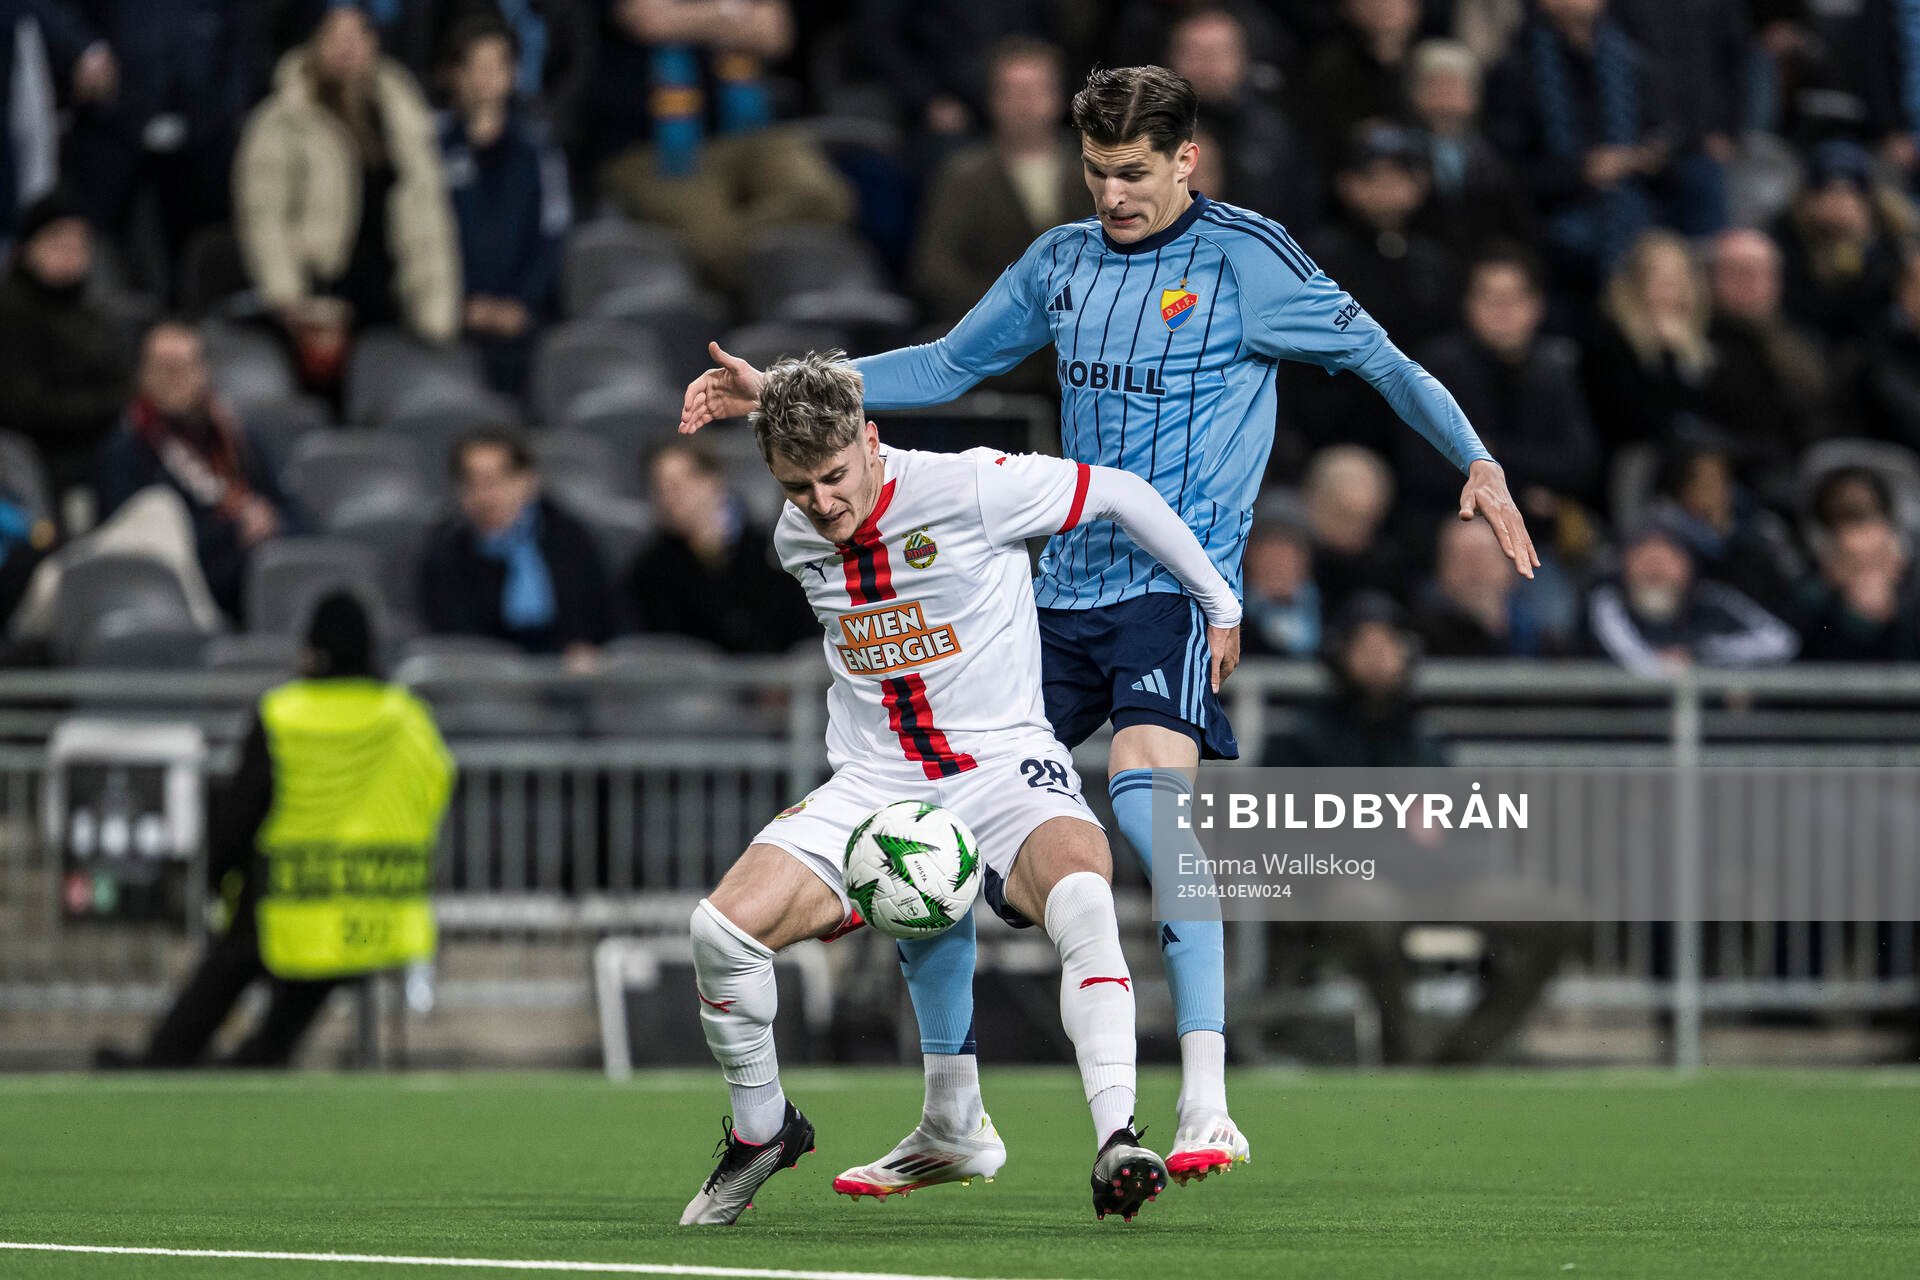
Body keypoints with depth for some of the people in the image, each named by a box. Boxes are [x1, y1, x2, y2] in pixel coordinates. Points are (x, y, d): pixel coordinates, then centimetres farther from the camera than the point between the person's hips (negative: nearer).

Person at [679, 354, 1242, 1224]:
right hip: (873, 786, 4)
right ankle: (761, 1130, 7)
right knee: (723, 926, -19)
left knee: (1081, 895, -38)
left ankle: (1116, 1142, -40)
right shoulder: (796, 540, 4)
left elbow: (1120, 494, 0)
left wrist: (1219, 606, 10)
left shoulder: (972, 488, -13)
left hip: (1001, 763, -4)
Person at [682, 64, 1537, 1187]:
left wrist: (1477, 462, -14)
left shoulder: (1245, 257, -3)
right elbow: (948, 365, 26)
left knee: (1144, 790, -31)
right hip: (1062, 590, 7)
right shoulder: (1062, 262, 14)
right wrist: (782, 389, 20)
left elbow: (1379, 357, 0)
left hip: (1179, 587, -6)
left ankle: (1207, 1110, -31)